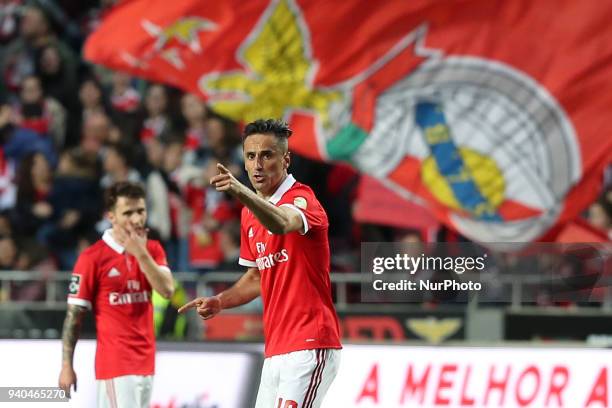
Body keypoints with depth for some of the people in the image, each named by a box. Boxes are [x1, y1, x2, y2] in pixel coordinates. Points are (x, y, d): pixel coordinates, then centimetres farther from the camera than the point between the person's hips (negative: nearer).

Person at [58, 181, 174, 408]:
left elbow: (167, 290, -5)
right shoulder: (93, 257, -7)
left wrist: (141, 253, -14)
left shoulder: (152, 249, 9)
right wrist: (66, 366, -9)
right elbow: (74, 314, -5)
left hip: (145, 361, 6)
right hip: (115, 361, -6)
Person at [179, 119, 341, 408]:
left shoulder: (301, 198, -12)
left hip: (310, 345, -8)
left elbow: (281, 223, -37)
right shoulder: (250, 212, 14)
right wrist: (219, 302, 7)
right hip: (275, 350, 8)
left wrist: (242, 193, -55)